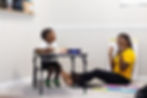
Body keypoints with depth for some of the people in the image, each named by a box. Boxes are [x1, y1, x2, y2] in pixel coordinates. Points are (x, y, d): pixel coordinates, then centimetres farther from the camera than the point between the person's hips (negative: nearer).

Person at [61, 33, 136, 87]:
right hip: (116, 75, 8)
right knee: (97, 71, -12)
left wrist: (120, 55, -28)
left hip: (123, 78, -8)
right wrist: (110, 55, 1)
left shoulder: (130, 53, -10)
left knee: (97, 72, -24)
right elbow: (113, 68, 11)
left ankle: (74, 79, -30)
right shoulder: (120, 52, 16)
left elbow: (122, 68, -23)